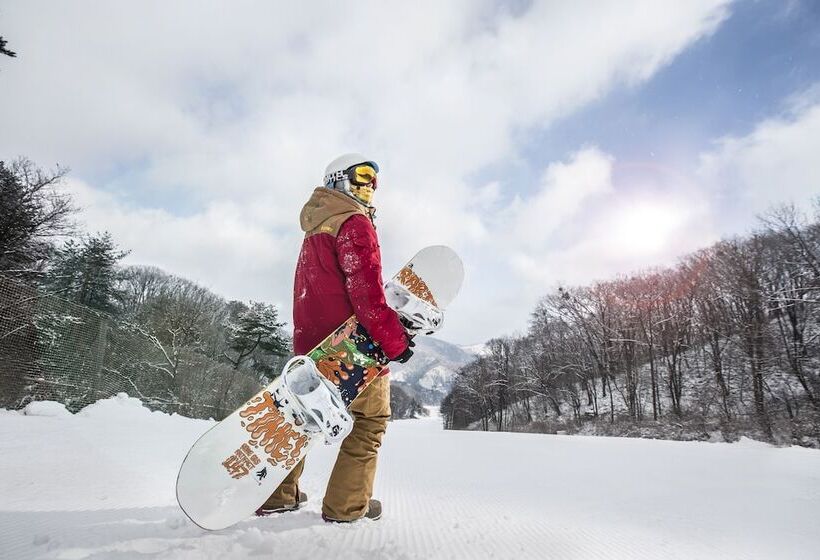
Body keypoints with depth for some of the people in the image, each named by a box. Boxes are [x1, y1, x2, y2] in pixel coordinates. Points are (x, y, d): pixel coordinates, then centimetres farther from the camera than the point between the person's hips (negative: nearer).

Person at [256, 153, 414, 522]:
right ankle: (346, 505, 13)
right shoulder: (355, 223, -10)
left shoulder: (316, 229, 20)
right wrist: (394, 339, -20)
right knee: (371, 420, 7)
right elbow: (365, 289, -22)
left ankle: (276, 494, 27)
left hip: (311, 342, 9)